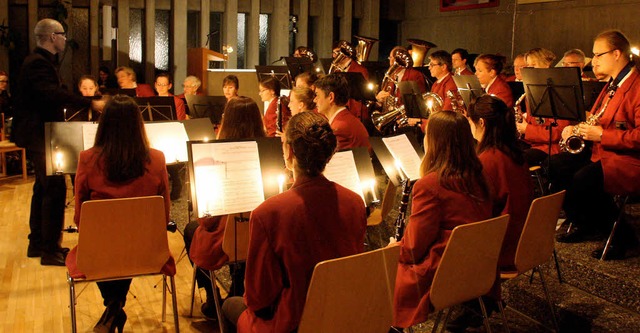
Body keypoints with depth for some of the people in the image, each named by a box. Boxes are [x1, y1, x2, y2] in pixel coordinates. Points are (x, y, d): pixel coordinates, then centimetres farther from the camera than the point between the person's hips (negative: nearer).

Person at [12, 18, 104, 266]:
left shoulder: (41, 61, 16)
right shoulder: (38, 63, -17)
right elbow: (53, 94, -33)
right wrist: (90, 103, -35)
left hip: (40, 136, 11)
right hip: (39, 136, -11)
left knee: (43, 188, 16)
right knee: (55, 189, -12)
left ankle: (37, 244, 25)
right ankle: (50, 250, -8)